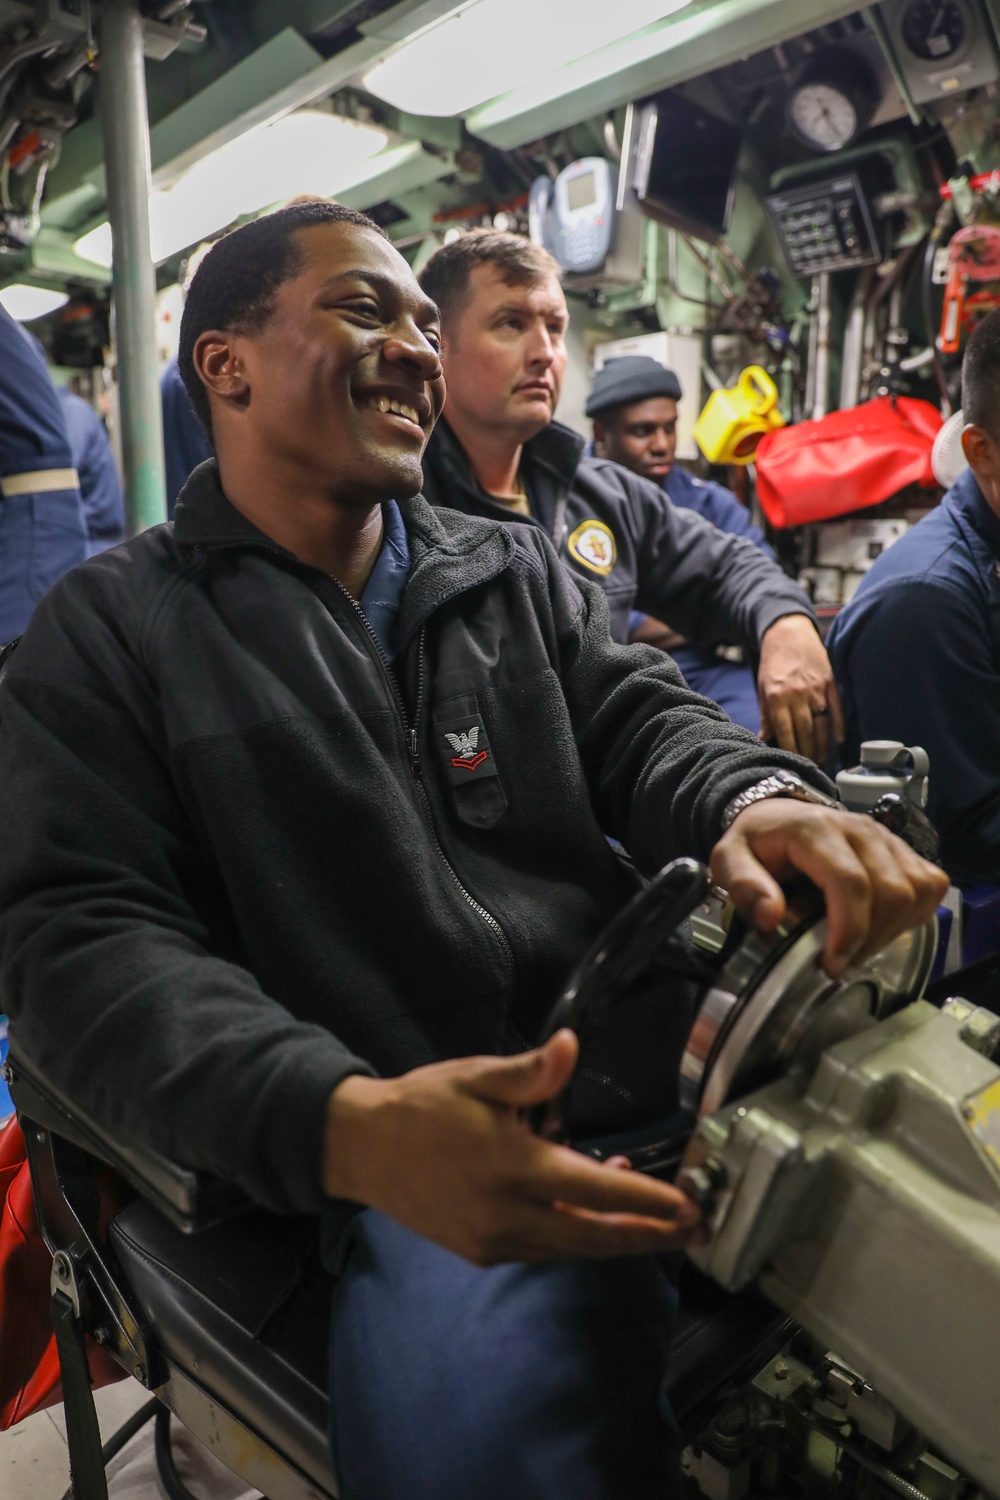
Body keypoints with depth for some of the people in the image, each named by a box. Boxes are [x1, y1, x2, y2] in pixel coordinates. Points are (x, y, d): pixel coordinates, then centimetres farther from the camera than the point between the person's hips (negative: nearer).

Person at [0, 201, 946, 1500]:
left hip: (660, 1054, 6)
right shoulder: (110, 630, 1)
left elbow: (640, 719, 9)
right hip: (413, 1161, -5)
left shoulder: (517, 570, 16)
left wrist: (755, 798, -18)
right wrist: (346, 1127, -26)